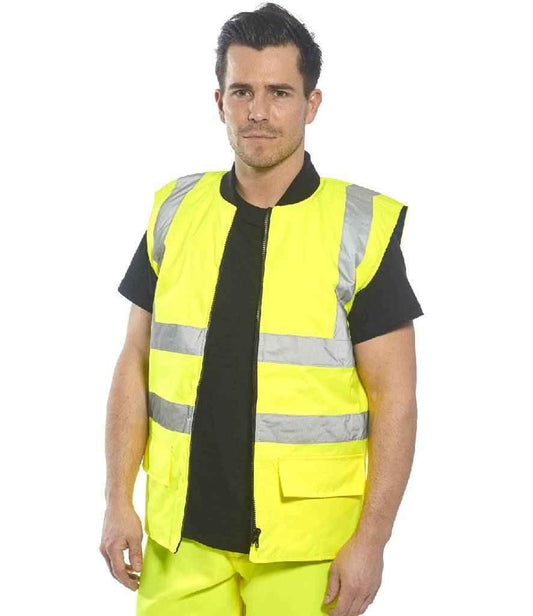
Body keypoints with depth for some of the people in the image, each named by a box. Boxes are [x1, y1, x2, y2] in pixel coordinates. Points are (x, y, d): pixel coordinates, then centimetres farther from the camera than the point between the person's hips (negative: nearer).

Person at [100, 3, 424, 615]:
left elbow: (395, 398, -5)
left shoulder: (364, 229, -5)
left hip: (305, 541, -2)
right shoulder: (174, 213, 5)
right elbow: (135, 364, 8)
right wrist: (118, 502, 2)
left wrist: (370, 541, -10)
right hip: (180, 531, 3)